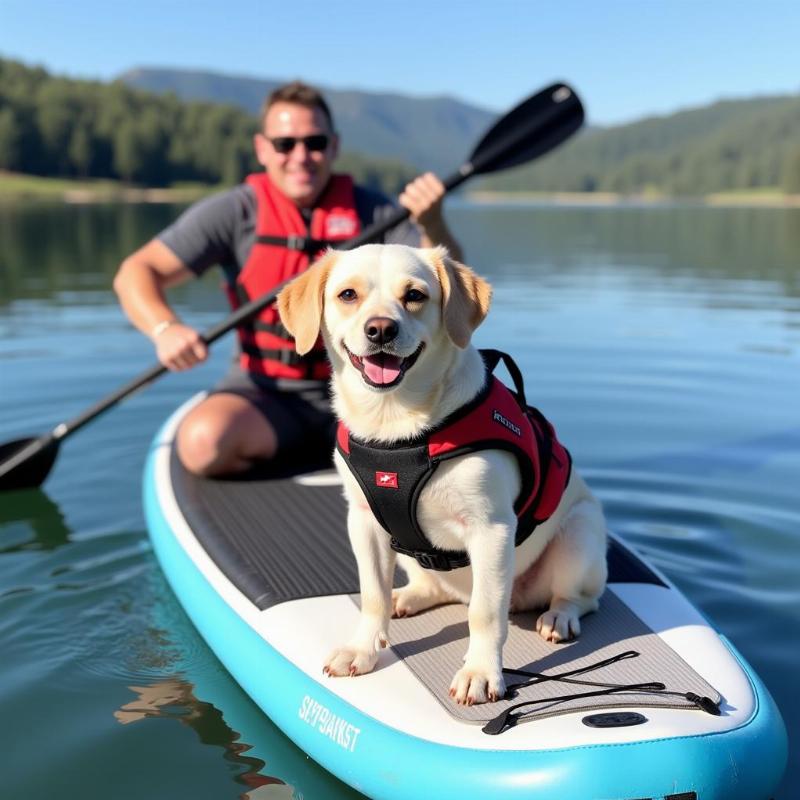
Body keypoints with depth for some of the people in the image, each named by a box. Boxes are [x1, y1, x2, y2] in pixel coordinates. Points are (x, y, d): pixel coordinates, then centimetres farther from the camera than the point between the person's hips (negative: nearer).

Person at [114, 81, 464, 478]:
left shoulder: (371, 211, 1)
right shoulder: (236, 211, -3)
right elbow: (136, 273, -7)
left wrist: (432, 225, -28)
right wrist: (165, 329, -27)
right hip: (266, 394, -2)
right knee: (202, 443, -32)